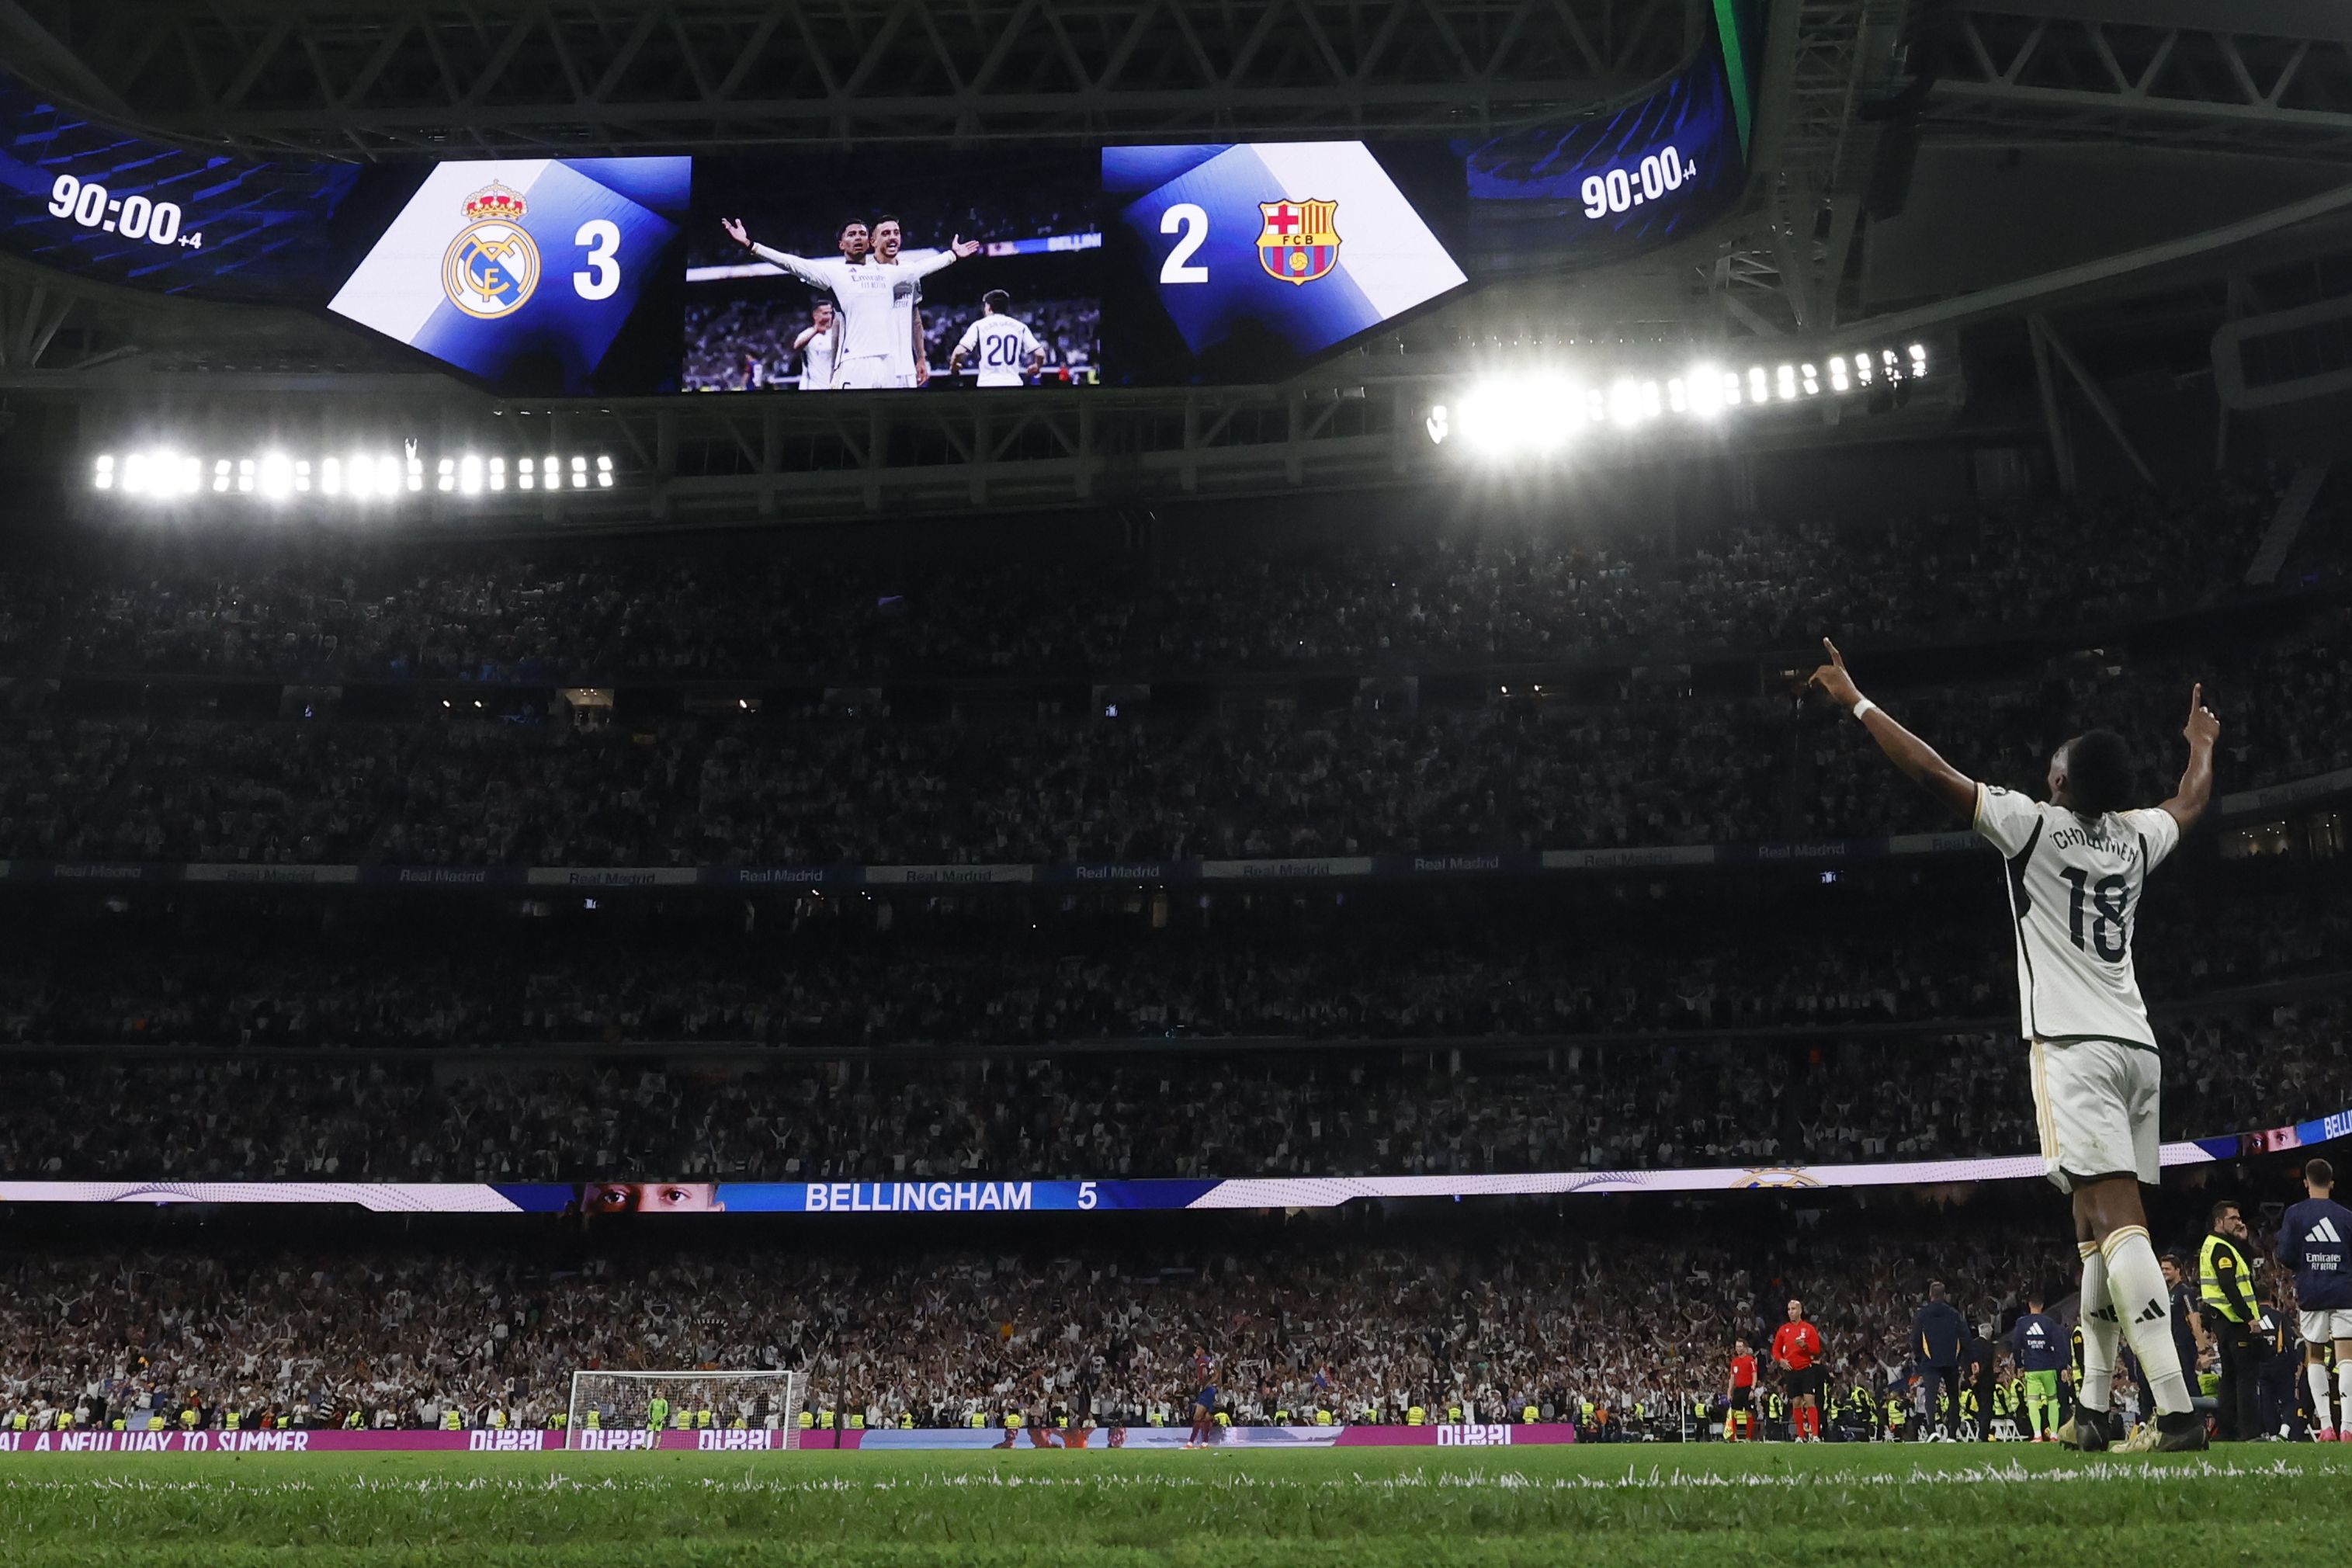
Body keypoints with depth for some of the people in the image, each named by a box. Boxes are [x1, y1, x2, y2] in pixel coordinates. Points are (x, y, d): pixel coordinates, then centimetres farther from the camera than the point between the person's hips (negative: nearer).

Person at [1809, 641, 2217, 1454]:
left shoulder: (2036, 825, -4)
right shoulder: (2136, 835, 13)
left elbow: (1933, 771, -6)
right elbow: (2192, 802, 36)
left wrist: (1855, 700, 3)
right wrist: (2202, 741, 56)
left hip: (2074, 1046, -7)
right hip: (2136, 1046, 7)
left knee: (2117, 1218, -15)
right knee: (2097, 1225, 11)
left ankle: (2176, 1411, -25)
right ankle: (2094, 1408, 13)